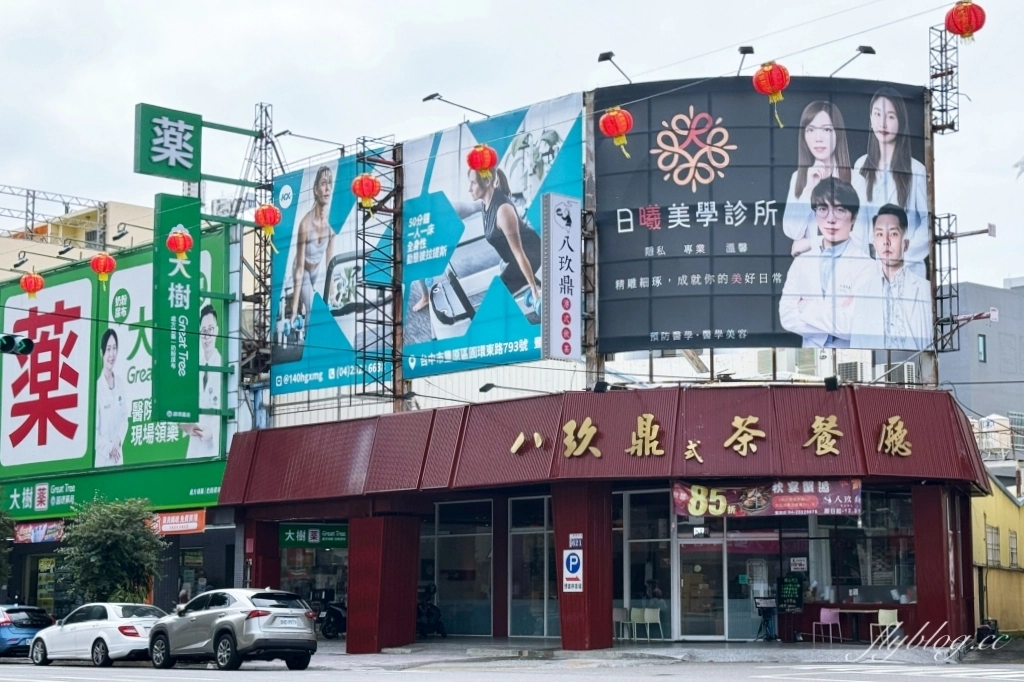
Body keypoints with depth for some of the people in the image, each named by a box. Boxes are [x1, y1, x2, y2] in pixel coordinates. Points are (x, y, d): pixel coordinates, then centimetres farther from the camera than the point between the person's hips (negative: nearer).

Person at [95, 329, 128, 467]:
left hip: (118, 456, 5)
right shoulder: (97, 386, -14)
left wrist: (118, 440, -4)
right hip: (102, 458, -5)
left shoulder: (121, 383, 5)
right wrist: (108, 447, -14)